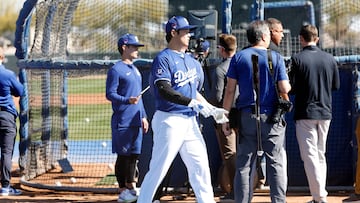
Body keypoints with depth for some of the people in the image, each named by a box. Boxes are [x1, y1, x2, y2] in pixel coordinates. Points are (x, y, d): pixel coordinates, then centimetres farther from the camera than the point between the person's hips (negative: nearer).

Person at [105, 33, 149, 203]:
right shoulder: (116, 70, -8)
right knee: (123, 156, -4)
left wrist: (143, 116, 20)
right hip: (122, 121, -8)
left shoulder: (135, 69, 18)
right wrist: (127, 100, -28)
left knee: (134, 155, 9)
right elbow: (110, 94, -13)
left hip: (136, 120, 8)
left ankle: (131, 188, 16)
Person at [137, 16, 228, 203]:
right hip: (169, 120, -8)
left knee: (200, 166, 8)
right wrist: (193, 103, -27)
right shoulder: (163, 59, -10)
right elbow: (164, 91, -21)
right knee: (158, 168, -6)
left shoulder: (192, 61, 16)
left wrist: (212, 110, 13)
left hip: (190, 121, 8)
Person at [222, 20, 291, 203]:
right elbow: (284, 89, -6)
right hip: (271, 118, -2)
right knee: (276, 164, 2)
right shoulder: (276, 57, -2)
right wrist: (290, 86, 18)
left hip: (246, 116, 2)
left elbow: (230, 90, 0)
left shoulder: (238, 57, 2)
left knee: (244, 165, 5)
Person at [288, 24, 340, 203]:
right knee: (321, 155, 16)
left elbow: (291, 88, -11)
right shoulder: (329, 59, 2)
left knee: (310, 156, -6)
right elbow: (336, 86, 10)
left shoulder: (298, 59, -11)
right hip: (325, 113, 5)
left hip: (305, 113, -5)